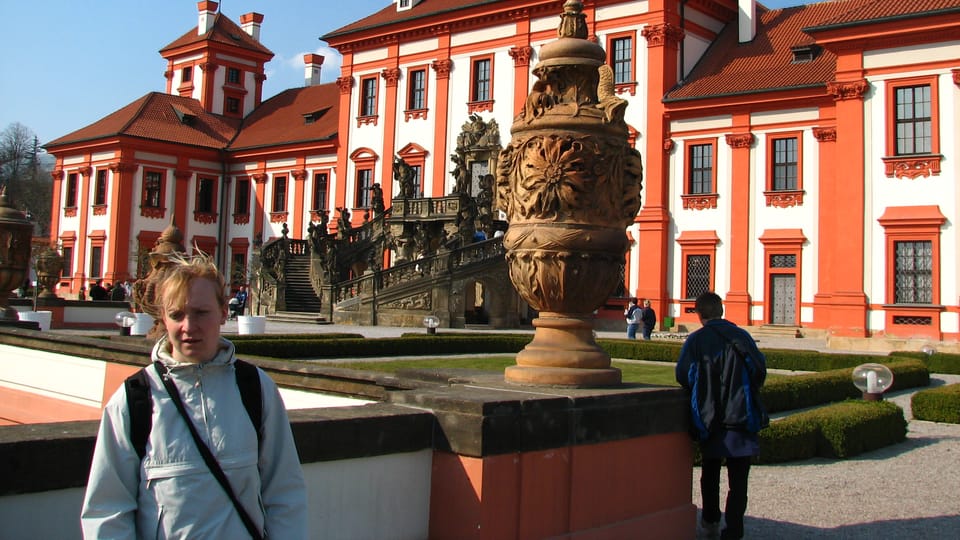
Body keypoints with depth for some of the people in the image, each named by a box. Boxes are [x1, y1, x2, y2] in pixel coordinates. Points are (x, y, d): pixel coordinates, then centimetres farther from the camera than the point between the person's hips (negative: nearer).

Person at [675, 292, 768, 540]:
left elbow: (683, 375, -9)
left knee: (710, 473, 19)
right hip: (741, 415, 0)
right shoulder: (741, 336, 1)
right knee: (738, 477, 3)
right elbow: (760, 368, -1)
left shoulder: (695, 340, -2)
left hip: (709, 416, 1)